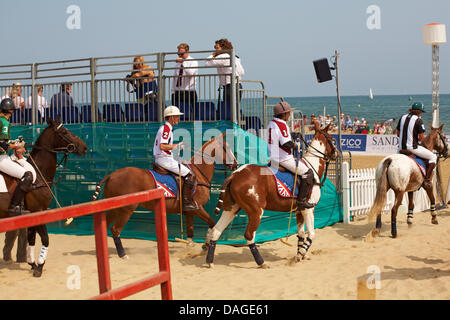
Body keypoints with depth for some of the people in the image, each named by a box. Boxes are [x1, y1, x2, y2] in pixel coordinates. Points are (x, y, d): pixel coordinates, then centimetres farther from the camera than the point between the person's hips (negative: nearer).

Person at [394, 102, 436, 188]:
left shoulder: (403, 117, 8)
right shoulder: (418, 120, -10)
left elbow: (397, 133, 14)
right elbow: (421, 138, -11)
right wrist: (417, 139, 10)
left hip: (401, 148, 6)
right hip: (412, 148, -6)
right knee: (433, 157, 7)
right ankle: (427, 180, 1)